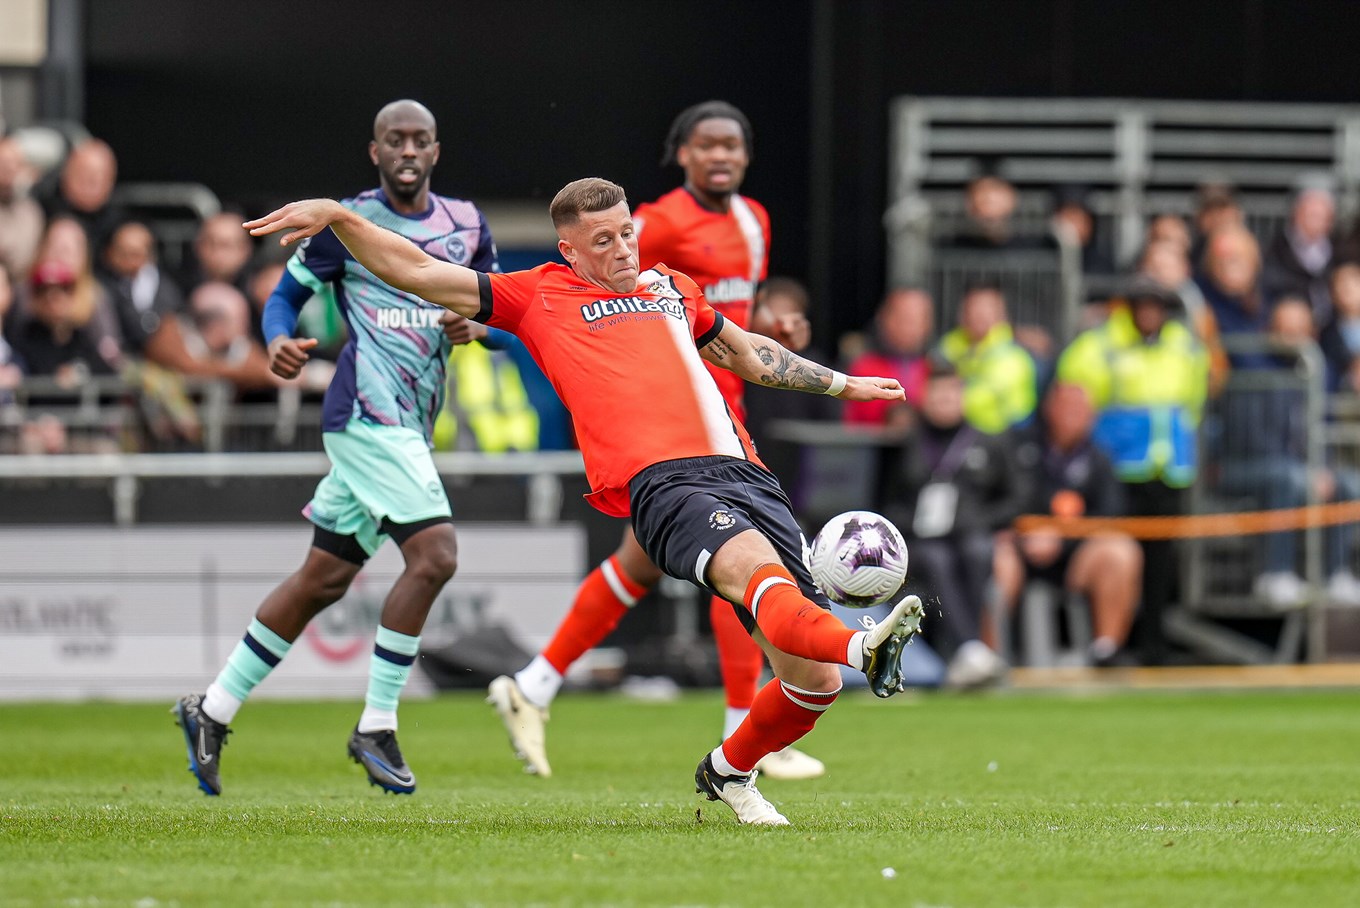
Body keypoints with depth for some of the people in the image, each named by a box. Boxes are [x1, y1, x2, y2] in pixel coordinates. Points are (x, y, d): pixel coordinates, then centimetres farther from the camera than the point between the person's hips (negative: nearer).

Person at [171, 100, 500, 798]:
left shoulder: (465, 224, 13)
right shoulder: (345, 222, -2)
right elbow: (286, 294, 5)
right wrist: (279, 342, -16)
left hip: (410, 421, 7)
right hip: (369, 410, -7)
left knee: (325, 578, 11)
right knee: (434, 554, -19)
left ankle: (213, 710, 21)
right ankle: (376, 726, -10)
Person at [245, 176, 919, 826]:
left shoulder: (670, 287, 30)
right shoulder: (539, 297, 16)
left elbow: (746, 352, 48)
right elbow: (415, 272, 15)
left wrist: (840, 384, 55)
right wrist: (338, 217, 4)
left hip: (743, 473, 6)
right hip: (660, 481, -6)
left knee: (813, 681, -3)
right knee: (756, 566, -37)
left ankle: (729, 770, 22)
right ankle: (862, 649, -63)